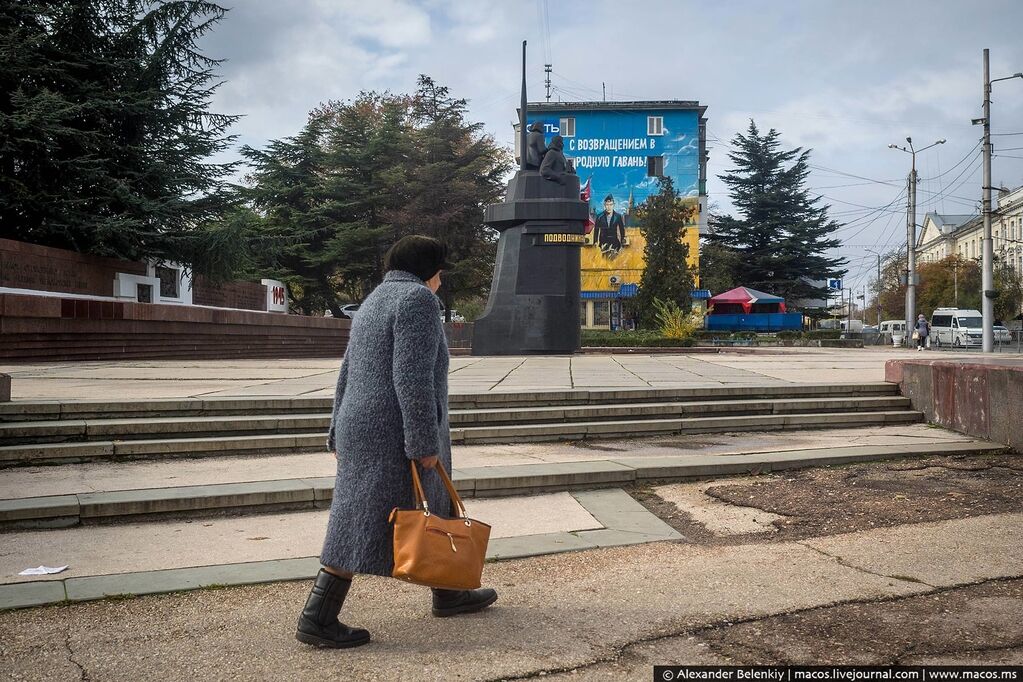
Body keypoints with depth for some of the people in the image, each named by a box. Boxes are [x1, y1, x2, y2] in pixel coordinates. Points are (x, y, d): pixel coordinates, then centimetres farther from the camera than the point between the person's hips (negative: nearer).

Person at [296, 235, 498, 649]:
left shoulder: (375, 302, 17)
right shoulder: (417, 299, -12)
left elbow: (348, 375, 18)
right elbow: (413, 377, -21)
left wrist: (341, 436, 22)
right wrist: (425, 442, -20)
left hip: (363, 428, 10)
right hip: (394, 434, -10)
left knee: (429, 513, 19)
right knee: (365, 526, -5)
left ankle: (448, 594, 31)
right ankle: (317, 620, 1)